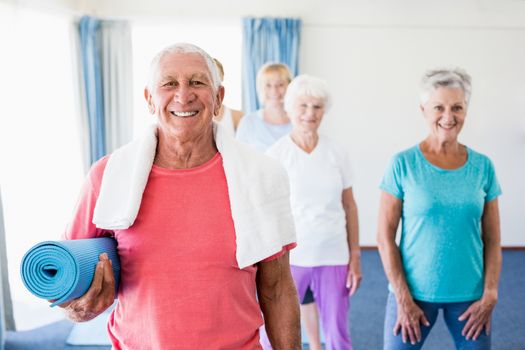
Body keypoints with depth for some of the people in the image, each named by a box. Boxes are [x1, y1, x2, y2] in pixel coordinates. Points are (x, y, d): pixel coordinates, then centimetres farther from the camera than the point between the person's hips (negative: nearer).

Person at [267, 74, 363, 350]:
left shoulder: (337, 153, 3)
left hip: (333, 257, 2)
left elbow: (349, 206, 8)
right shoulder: (275, 155, -4)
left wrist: (355, 257, 7)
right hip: (288, 257, -2)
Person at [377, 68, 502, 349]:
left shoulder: (483, 167, 0)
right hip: (413, 291, -2)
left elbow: (492, 240, 4)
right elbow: (385, 236, -7)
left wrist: (490, 295, -4)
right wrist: (403, 299, -10)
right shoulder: (403, 164, -8)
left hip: (470, 294, 2)